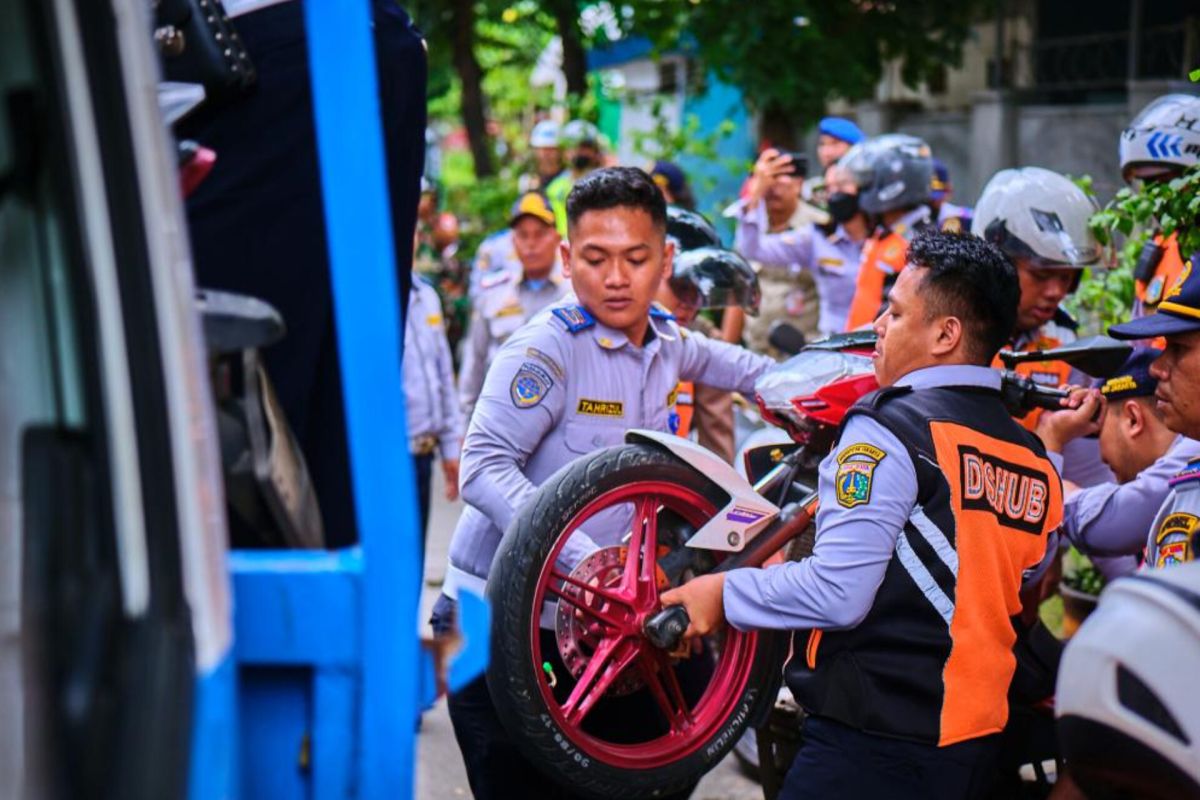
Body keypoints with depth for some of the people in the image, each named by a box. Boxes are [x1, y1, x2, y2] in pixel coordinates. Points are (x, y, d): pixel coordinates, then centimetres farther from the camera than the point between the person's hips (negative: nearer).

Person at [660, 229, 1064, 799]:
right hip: (978, 738, 8)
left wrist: (724, 593, -7)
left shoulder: (891, 429, -15)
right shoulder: (1037, 463, 8)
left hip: (875, 742, -8)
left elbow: (837, 594, -22)